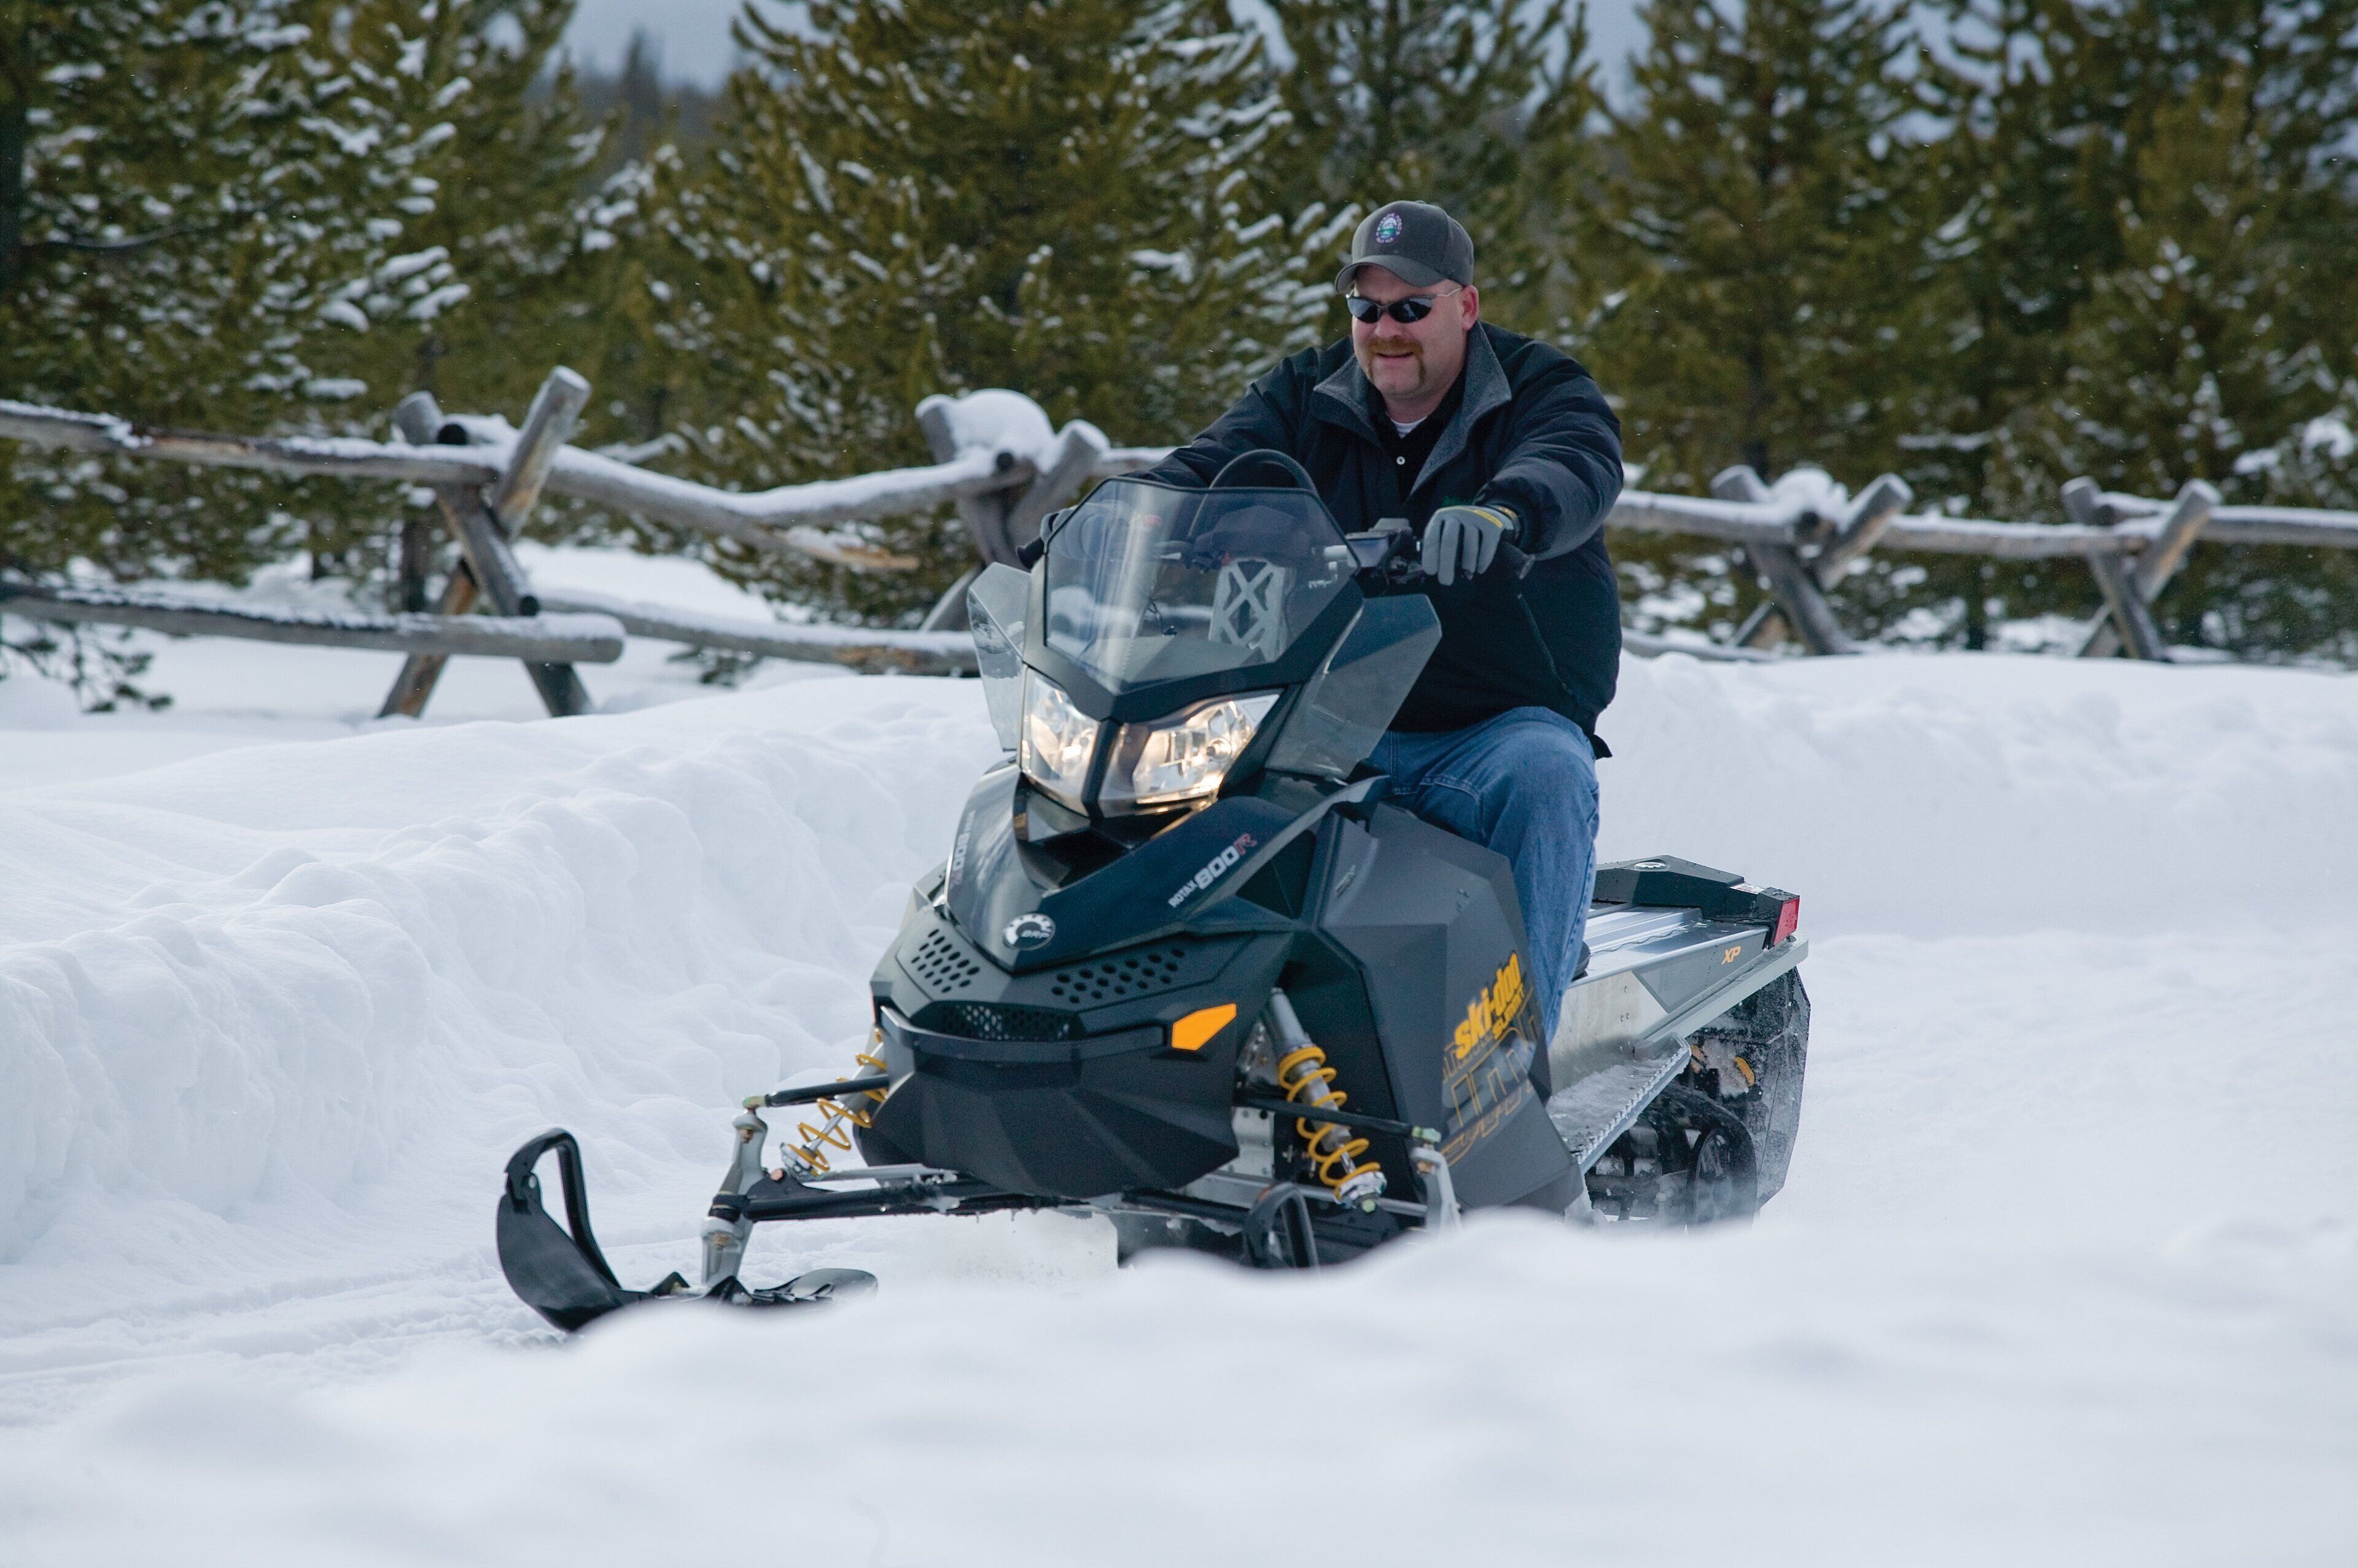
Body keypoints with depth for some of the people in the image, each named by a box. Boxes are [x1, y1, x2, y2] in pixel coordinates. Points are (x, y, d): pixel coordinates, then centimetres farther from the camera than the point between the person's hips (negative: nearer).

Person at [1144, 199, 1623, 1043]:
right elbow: (1207, 470, -5)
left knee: (1546, 779, -35)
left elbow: (1576, 469, -25)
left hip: (1506, 724, -3)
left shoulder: (1541, 392, -1)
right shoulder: (1304, 398, 11)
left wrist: (1505, 512, -50)